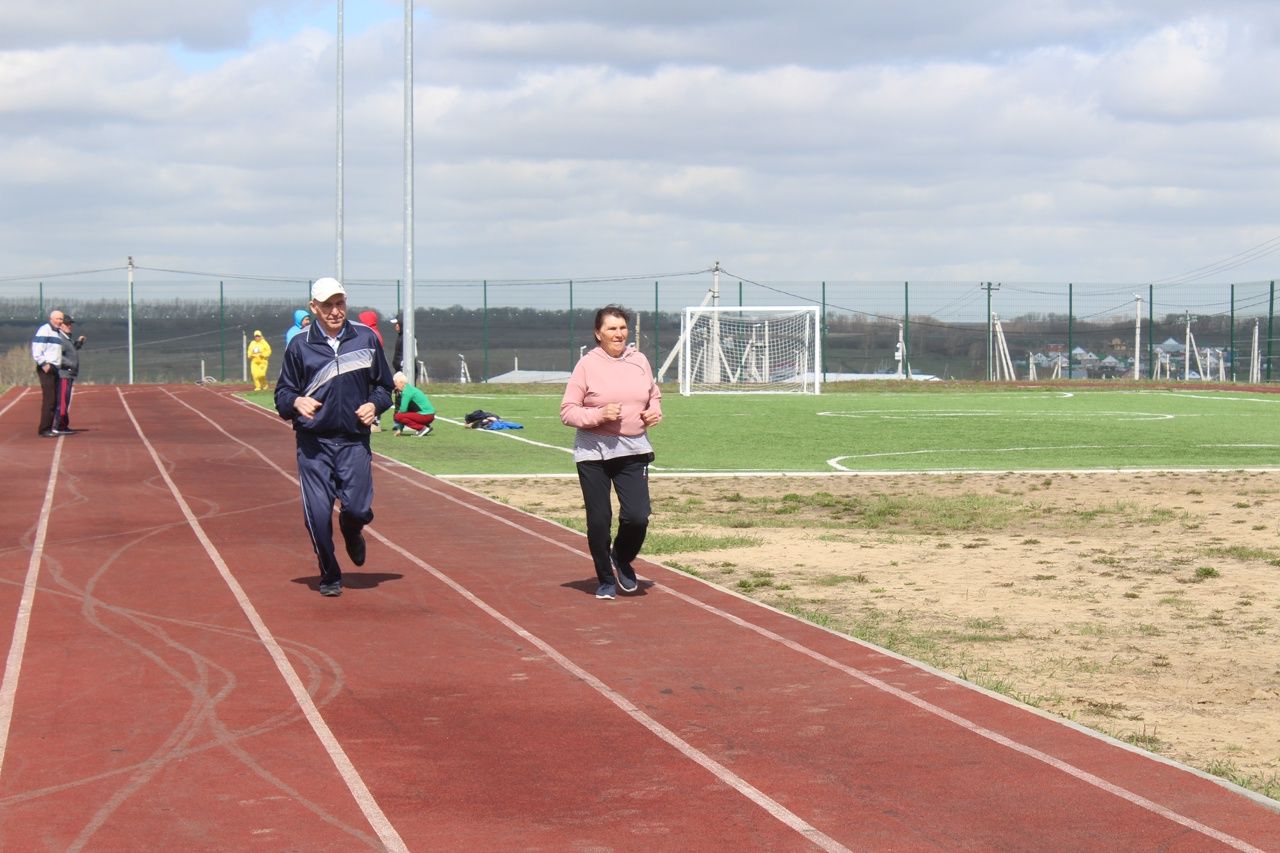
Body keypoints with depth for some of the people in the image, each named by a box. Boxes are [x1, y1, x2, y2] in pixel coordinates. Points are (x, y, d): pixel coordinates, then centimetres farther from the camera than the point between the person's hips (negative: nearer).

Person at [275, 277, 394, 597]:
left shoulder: (366, 339, 5)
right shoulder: (299, 345, 2)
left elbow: (384, 385, 15)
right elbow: (282, 393, 6)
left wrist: (374, 405, -5)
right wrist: (296, 402, -16)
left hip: (355, 442, 1)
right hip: (313, 443, -1)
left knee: (359, 509, -7)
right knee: (318, 515, -4)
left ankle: (351, 532, 30)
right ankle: (329, 576, 16)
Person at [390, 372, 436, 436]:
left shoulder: (406, 392, -13)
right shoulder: (410, 388, 18)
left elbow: (403, 410, -19)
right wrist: (400, 429, 20)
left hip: (425, 416, -10)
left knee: (398, 416, -13)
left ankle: (423, 428, -12)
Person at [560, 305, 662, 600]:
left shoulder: (639, 361, 6)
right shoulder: (587, 365, -6)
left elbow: (654, 395, 22)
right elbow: (567, 411, -7)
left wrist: (654, 412, 0)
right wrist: (599, 415, -21)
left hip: (634, 450, 3)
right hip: (593, 453, -2)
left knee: (637, 517, -8)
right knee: (598, 520, 1)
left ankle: (622, 559, 23)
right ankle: (605, 580, 20)